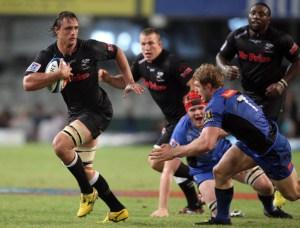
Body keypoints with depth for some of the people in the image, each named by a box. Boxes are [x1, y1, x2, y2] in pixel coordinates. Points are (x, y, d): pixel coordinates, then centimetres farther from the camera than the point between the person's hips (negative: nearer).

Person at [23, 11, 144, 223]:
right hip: (76, 113, 6)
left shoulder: (90, 48, -13)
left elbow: (117, 52, 7)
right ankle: (117, 209, 24)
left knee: (60, 144, -27)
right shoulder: (48, 56, -7)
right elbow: (28, 83, -22)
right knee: (85, 170, 11)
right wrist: (59, 74, -30)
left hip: (98, 111, -6)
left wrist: (129, 82, 3)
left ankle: (88, 192, -10)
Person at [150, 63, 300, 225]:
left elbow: (206, 144, -36)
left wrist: (173, 152, -28)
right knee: (220, 172, 3)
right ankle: (222, 218, 12)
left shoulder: (215, 105, -26)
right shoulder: (231, 94, 0)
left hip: (273, 150, -9)